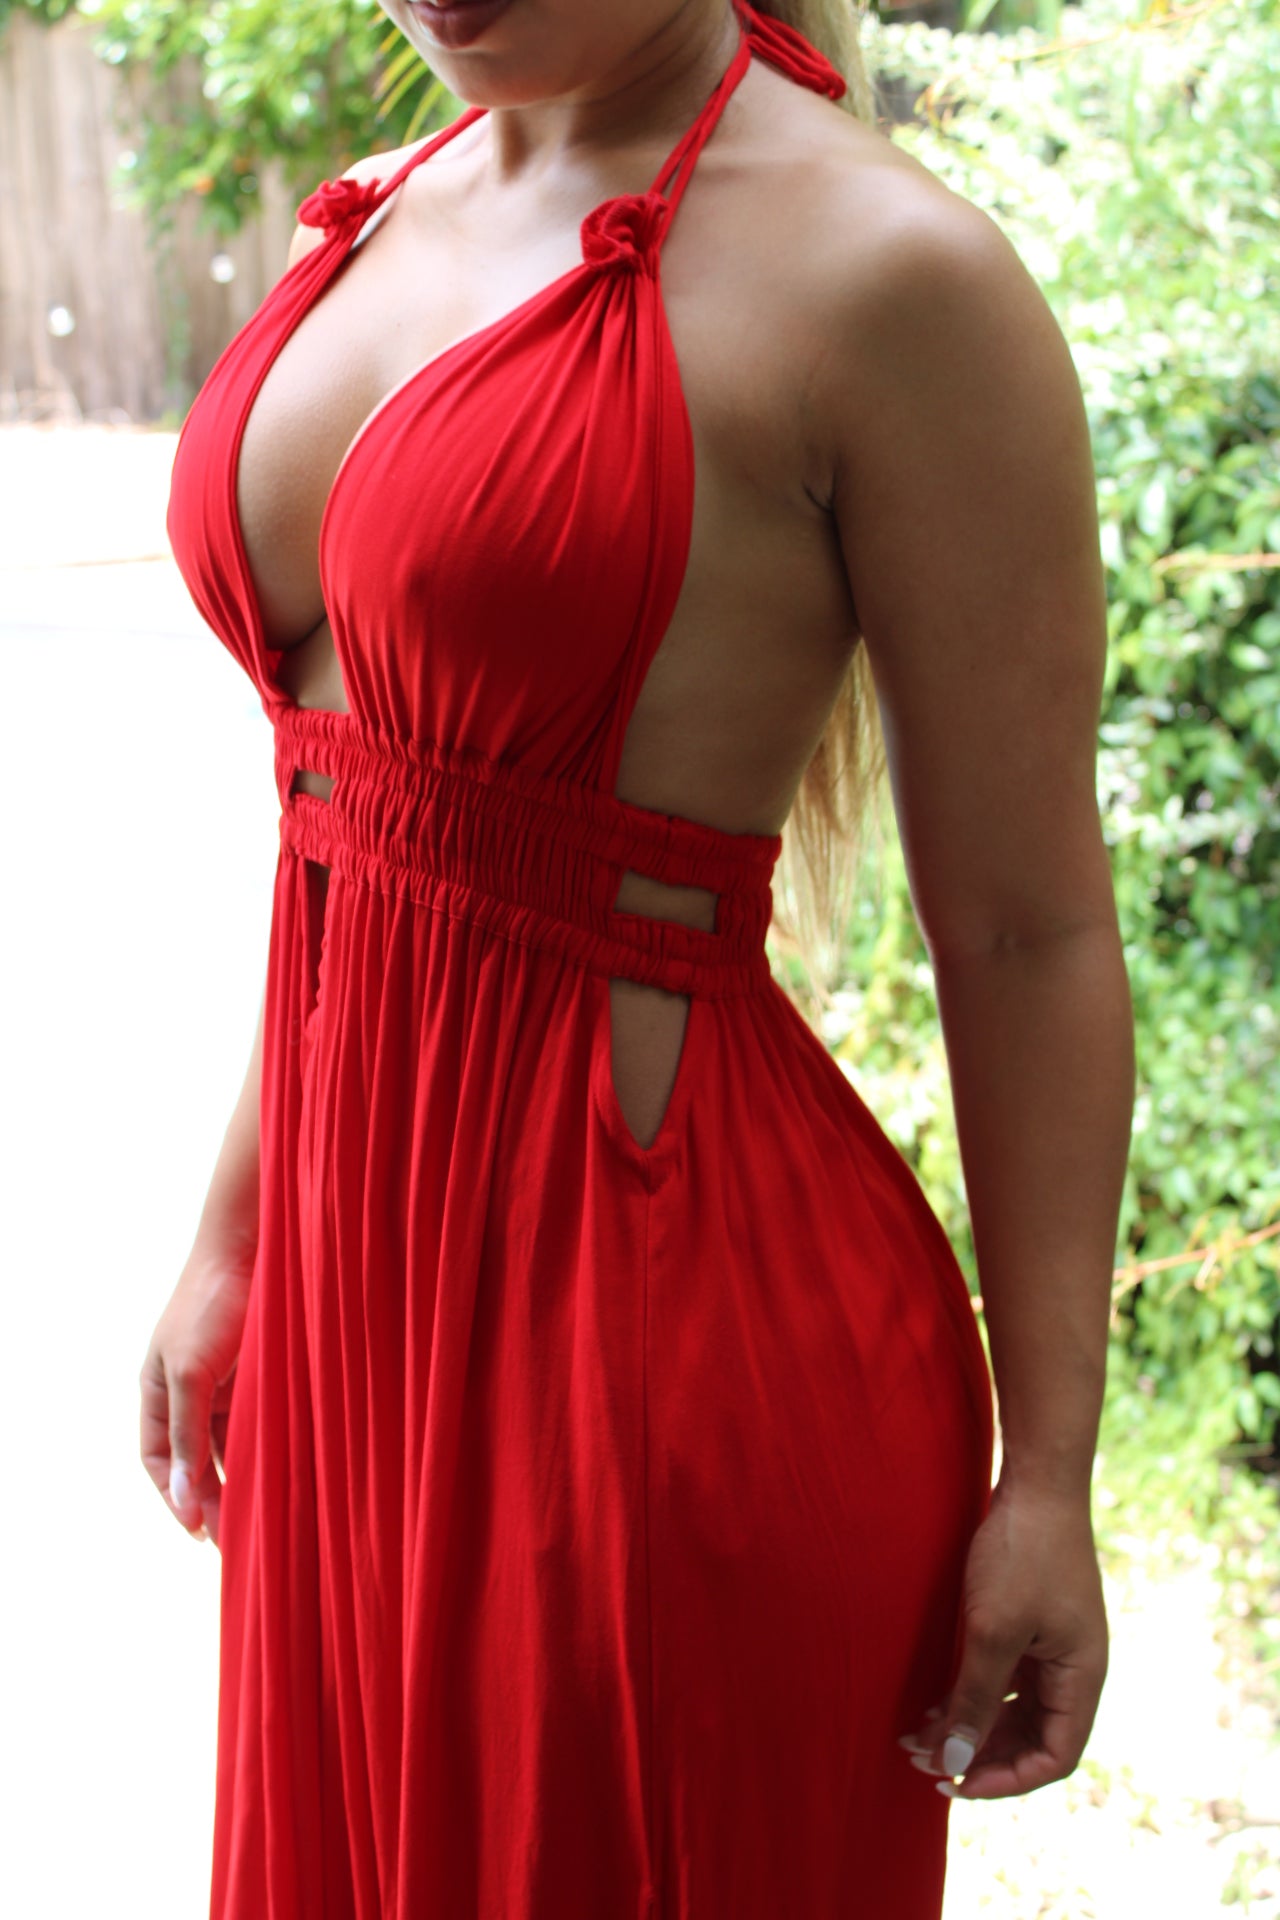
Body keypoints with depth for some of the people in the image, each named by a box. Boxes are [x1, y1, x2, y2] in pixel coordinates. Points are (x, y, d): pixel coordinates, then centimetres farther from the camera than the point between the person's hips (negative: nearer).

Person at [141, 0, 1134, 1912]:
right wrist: (237, 1235, 17)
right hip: (363, 1268, 7)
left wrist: (1050, 1471, -10)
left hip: (663, 1295, -7)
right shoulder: (385, 214, 8)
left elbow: (1028, 937, -12)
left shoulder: (885, 275, -15)